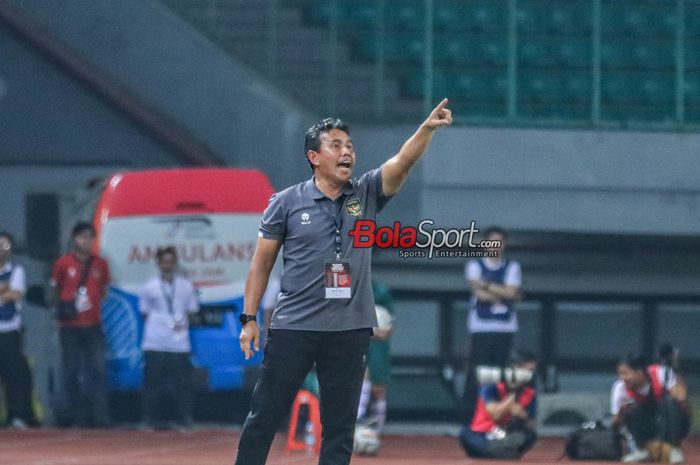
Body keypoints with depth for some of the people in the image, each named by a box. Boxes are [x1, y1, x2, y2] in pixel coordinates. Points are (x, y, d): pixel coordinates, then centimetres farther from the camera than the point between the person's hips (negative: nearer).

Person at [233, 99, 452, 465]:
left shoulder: (366, 195, 6)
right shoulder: (286, 202, 0)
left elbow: (402, 163, -11)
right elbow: (262, 262, 4)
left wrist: (427, 128, -29)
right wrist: (249, 319, -1)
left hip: (350, 330, 2)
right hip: (293, 326, -2)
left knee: (340, 426, 5)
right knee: (264, 417, -1)